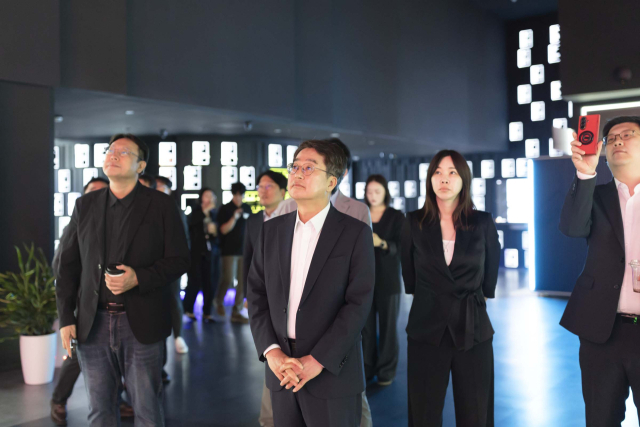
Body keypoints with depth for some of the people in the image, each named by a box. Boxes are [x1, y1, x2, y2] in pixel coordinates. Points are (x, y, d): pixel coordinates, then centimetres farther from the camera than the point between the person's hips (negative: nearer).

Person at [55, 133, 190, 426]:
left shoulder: (161, 205, 0)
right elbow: (67, 264, 10)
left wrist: (138, 278, -18)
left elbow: (179, 260, -3)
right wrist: (66, 318, 4)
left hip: (142, 325, -3)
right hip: (93, 324, 3)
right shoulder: (85, 205, 9)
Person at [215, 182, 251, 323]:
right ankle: (219, 301, 21)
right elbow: (224, 230, -10)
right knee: (228, 279, -8)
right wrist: (234, 218, -24)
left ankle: (237, 312, 9)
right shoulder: (225, 209, -3)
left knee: (243, 282, 1)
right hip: (229, 250, -4)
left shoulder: (247, 208, 9)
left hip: (245, 250, 4)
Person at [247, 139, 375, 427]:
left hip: (332, 371, -4)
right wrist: (271, 351, -8)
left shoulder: (355, 233, -6)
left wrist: (317, 361, -16)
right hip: (281, 371, 4)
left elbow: (358, 303, -11)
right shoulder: (272, 230, 7)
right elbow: (256, 294, 5)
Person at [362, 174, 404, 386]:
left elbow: (400, 247, -8)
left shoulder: (396, 216, 1)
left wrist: (382, 243, -26)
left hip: (387, 279, -2)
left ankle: (386, 371, 11)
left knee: (388, 325, 2)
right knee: (366, 325, 3)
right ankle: (367, 369, 13)